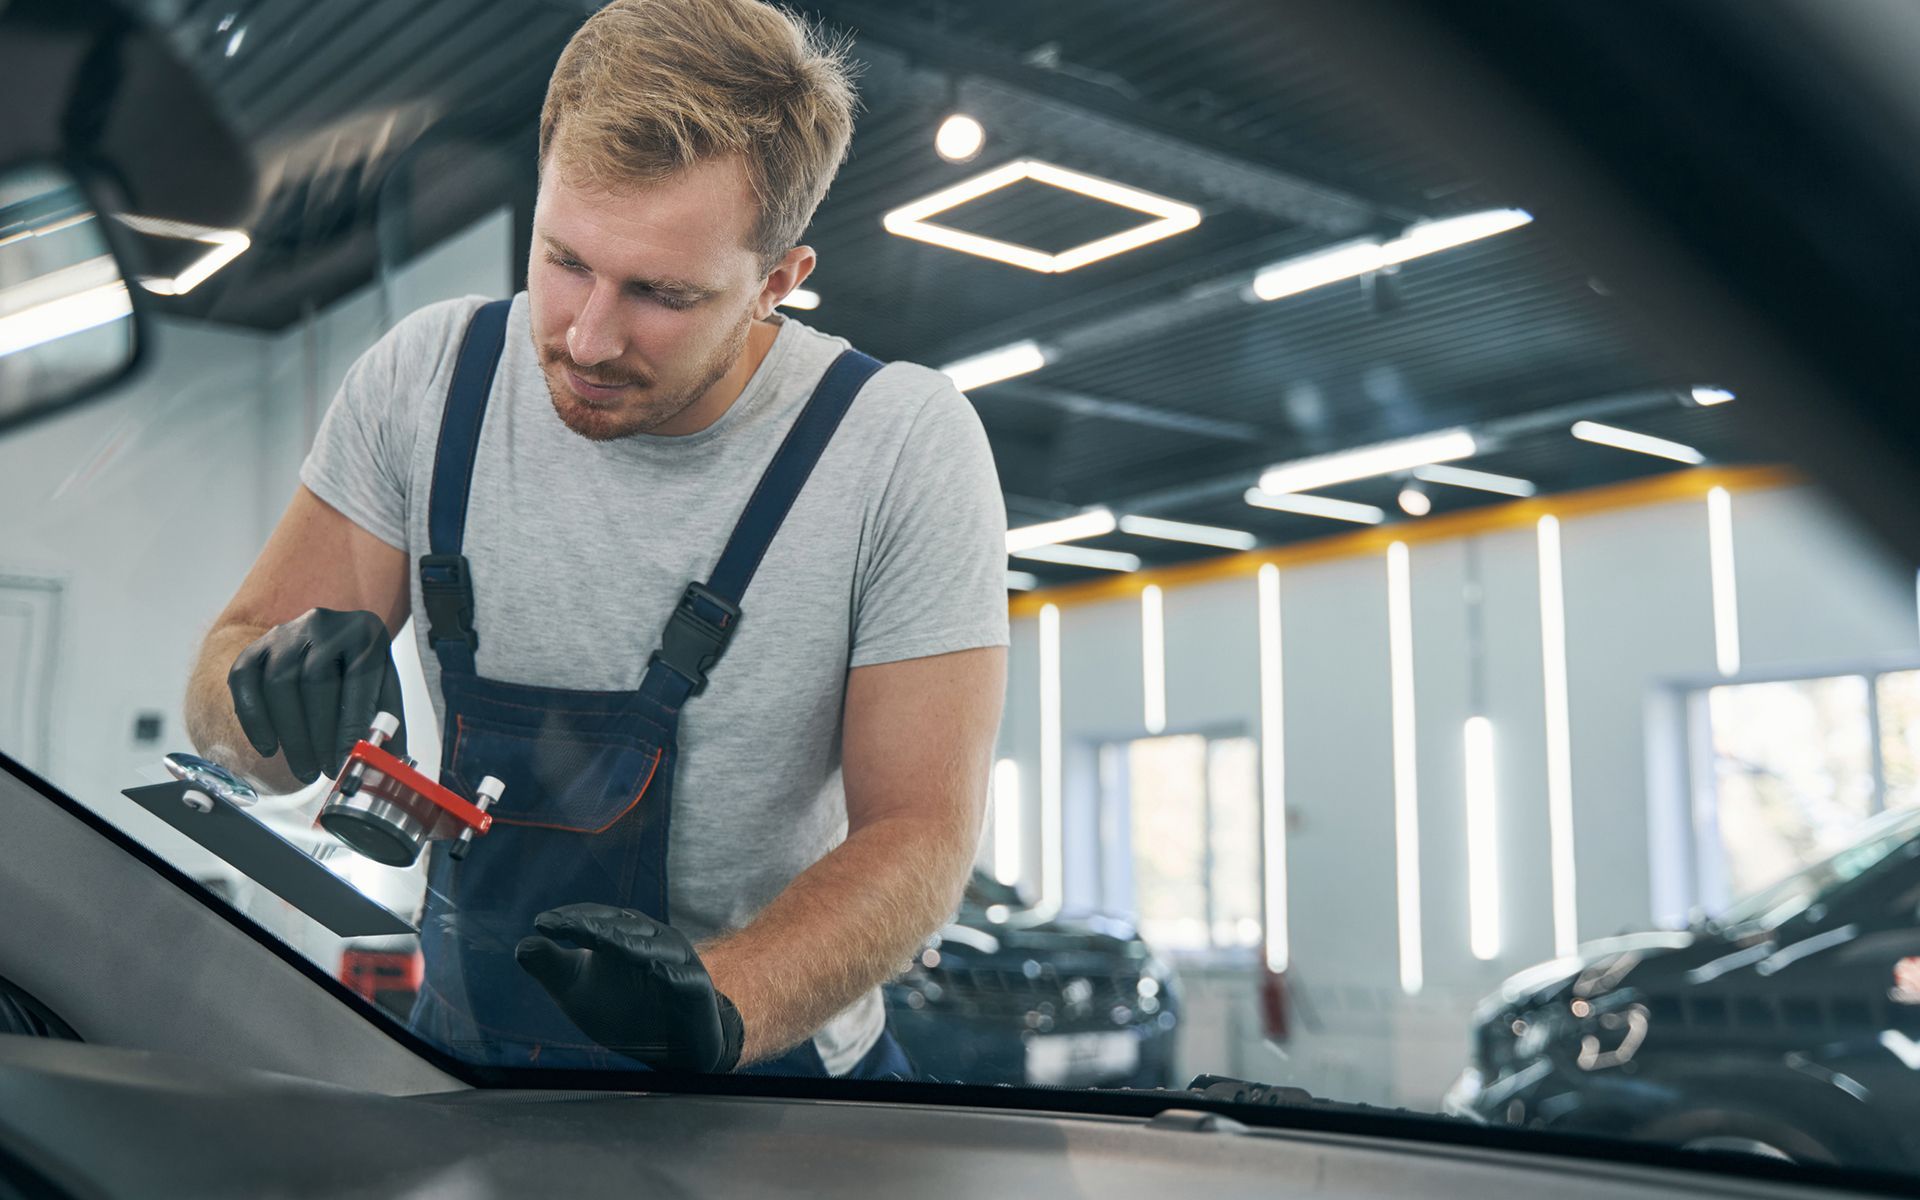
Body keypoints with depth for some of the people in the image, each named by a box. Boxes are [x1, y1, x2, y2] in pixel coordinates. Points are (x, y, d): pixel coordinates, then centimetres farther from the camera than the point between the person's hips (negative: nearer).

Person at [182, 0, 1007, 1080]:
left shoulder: (904, 452, -15)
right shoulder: (429, 377, -6)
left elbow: (921, 830, -13)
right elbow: (221, 698, 2)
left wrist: (717, 1004, -30)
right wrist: (283, 688, -22)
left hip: (763, 1081, 1)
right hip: (459, 1053, 0)